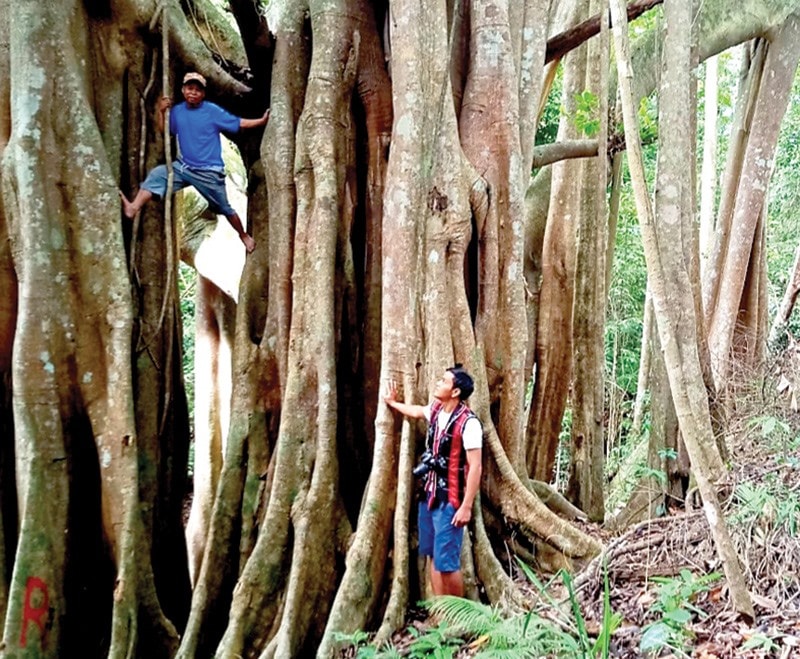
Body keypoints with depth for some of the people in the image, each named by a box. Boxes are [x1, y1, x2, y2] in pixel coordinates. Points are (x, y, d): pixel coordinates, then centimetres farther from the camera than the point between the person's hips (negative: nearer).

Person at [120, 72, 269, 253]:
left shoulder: (213, 111, -10)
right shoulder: (177, 111, 3)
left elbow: (239, 123, -8)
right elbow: (163, 131, 11)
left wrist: (262, 121, -17)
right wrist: (160, 111, -3)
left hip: (209, 172, -4)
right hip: (183, 167, 4)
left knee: (224, 208, 7)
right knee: (157, 174, -18)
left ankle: (244, 236, 29)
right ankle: (133, 208, -29)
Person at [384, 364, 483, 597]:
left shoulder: (468, 423, -20)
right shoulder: (435, 409, 4)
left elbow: (475, 467, -21)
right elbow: (417, 411, 29)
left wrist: (466, 506, -23)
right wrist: (393, 403, 43)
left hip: (450, 500, -8)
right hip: (429, 494, 8)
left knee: (447, 562, -5)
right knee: (434, 557, 14)